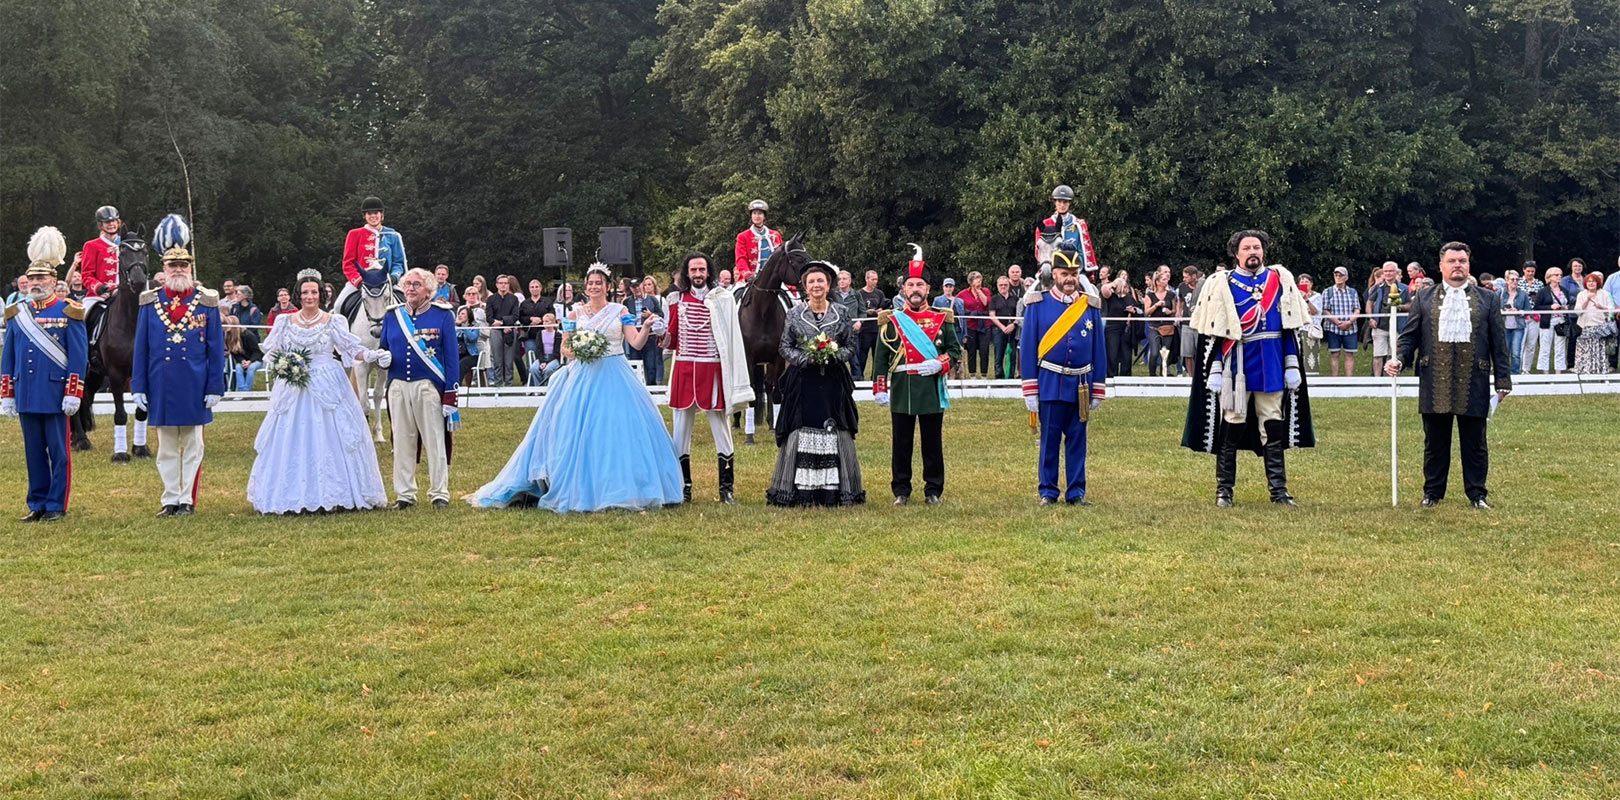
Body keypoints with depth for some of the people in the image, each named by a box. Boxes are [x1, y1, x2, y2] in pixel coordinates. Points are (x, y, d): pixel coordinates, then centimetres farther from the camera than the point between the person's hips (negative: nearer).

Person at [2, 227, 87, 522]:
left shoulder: (68, 312, -3)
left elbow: (79, 357, -6)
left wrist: (73, 395, -12)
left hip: (55, 395, -5)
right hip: (26, 397, 5)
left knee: (58, 453, 1)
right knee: (34, 452, 9)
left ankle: (57, 506, 7)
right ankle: (37, 505, 16)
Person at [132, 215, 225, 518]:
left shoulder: (206, 302, 1)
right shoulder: (149, 302, 4)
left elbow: (216, 348, 2)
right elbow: (141, 348, 6)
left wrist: (215, 388, -3)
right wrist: (138, 387, 1)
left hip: (194, 387, -1)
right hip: (161, 388, 1)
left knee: (191, 447, 6)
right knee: (166, 449, 8)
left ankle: (187, 500, 13)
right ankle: (170, 500, 15)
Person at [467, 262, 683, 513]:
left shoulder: (620, 312, 5)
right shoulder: (576, 314, 9)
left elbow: (637, 343, -3)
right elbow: (565, 347, 12)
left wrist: (646, 327, -20)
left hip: (614, 377, -1)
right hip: (584, 376, 1)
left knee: (617, 430, -5)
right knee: (579, 433, -1)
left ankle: (621, 488, 3)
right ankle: (578, 489, 5)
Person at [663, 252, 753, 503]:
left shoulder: (722, 299, 1)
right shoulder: (677, 299, 10)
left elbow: (732, 339, -1)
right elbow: (672, 339, 14)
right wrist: (660, 334, -8)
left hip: (712, 369, -3)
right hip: (683, 370, 3)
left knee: (721, 429, 0)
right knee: (681, 430, 6)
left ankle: (727, 488, 7)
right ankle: (684, 488, 15)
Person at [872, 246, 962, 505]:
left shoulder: (942, 319, 7)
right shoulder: (891, 321, 5)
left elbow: (955, 350, 9)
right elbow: (881, 359, 4)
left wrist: (940, 363, -11)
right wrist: (879, 388, -4)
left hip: (932, 391, 0)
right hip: (902, 392, 0)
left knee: (933, 443, 6)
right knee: (901, 444, 4)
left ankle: (933, 490, 15)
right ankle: (901, 491, 12)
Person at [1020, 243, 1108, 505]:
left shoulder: (1090, 306, 5)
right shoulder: (1038, 304, -1)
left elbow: (1099, 349, 9)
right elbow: (1028, 348, 0)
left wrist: (1097, 391, 7)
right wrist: (1030, 391, -4)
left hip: (1080, 385, 2)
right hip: (1049, 384, -2)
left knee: (1077, 439, 7)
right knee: (1049, 439, 3)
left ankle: (1076, 492, 15)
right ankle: (1047, 491, 13)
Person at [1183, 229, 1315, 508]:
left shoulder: (1280, 279, 7)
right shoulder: (1221, 283, 0)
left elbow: (1290, 326, 9)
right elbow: (1212, 332, -2)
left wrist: (1292, 365, 4)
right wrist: (1214, 370, -7)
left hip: (1272, 367, 3)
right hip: (1237, 367, -2)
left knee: (1273, 428, 6)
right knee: (1232, 425, 1)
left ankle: (1279, 490, 12)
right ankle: (1224, 490, 10)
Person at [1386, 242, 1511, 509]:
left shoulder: (1488, 300, 9)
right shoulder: (1424, 299, 10)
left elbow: (1499, 343, 8)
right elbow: (1410, 336, 9)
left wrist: (1503, 381, 3)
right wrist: (1399, 359, -9)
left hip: (1473, 385, 0)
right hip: (1435, 386, 0)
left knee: (1475, 443, 5)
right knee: (1435, 443, 7)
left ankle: (1477, 493, 15)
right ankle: (1433, 493, 17)